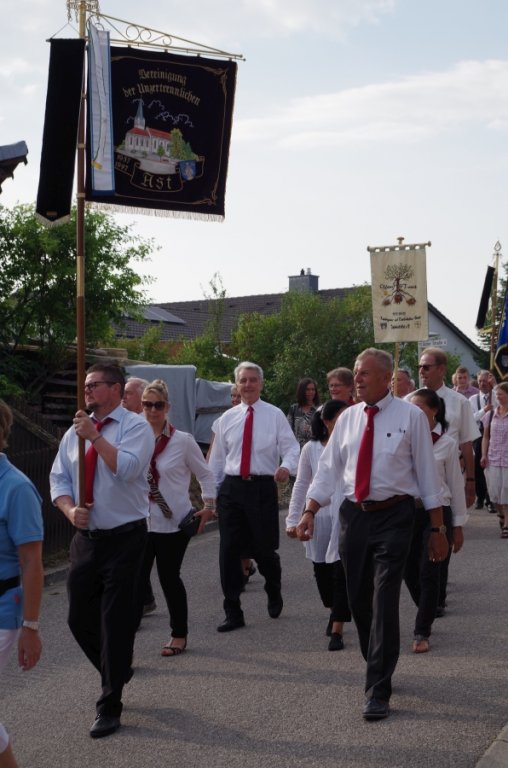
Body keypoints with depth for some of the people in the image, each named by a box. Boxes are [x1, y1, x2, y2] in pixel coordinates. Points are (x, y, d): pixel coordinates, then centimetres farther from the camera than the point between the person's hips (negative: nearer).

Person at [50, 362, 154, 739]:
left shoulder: (135, 426, -8)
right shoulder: (75, 432, 10)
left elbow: (127, 468, -24)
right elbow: (59, 479, 10)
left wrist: (95, 436, -21)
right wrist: (70, 510, -8)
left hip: (124, 538, -6)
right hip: (85, 537, 6)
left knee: (116, 622, -2)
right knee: (80, 619, 11)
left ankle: (110, 707, 9)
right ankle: (117, 672, 38)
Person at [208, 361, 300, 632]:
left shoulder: (275, 415, 1)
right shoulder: (227, 418, 10)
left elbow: (291, 447, -4)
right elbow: (217, 457, 14)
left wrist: (287, 467, -26)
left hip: (263, 487, -3)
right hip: (232, 487, 3)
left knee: (264, 549, 2)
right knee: (229, 551, 2)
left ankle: (274, 595, 35)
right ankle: (233, 613, 12)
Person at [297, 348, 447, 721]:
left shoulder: (411, 416, -4)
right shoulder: (348, 418, 8)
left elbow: (427, 472, -2)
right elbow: (328, 467, 8)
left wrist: (437, 528, -2)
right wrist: (310, 511, -3)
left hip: (394, 516, -5)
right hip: (354, 515, 5)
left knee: (384, 602, -9)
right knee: (359, 602, 11)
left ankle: (378, 692, -3)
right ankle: (379, 671, 31)